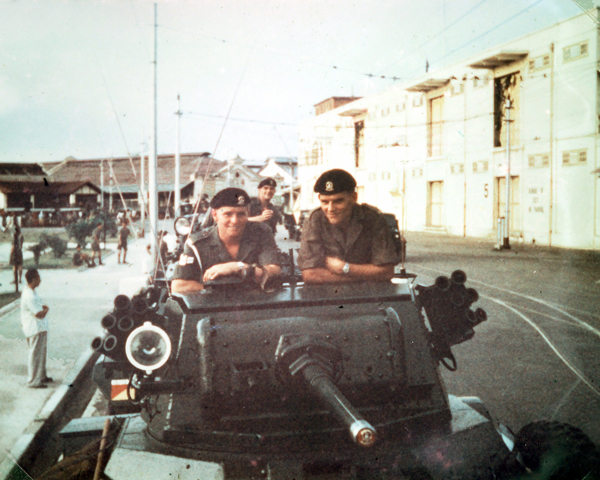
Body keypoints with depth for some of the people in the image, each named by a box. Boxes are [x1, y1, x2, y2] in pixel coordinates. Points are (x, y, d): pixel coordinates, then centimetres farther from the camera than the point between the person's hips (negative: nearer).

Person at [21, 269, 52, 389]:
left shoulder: (31, 292, 8)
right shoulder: (29, 296, -25)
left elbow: (39, 306, 19)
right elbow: (40, 314, -26)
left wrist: (43, 307, -1)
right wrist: (46, 309, -7)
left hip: (40, 328, 11)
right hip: (36, 329, -11)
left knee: (41, 352, 21)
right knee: (36, 355, 0)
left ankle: (41, 376, 35)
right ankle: (33, 381, 10)